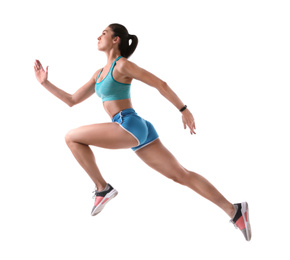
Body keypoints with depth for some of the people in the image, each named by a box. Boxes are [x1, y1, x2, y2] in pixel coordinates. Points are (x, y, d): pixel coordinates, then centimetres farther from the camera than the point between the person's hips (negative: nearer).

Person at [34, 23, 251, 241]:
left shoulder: (122, 65, -3)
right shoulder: (99, 74, 23)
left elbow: (160, 84, -4)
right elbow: (72, 101, 25)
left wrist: (184, 110, -5)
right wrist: (45, 82, 20)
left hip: (131, 126, -9)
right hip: (134, 132, 9)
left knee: (72, 137, -3)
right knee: (181, 175, 4)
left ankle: (103, 188, 1)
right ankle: (234, 211, 2)